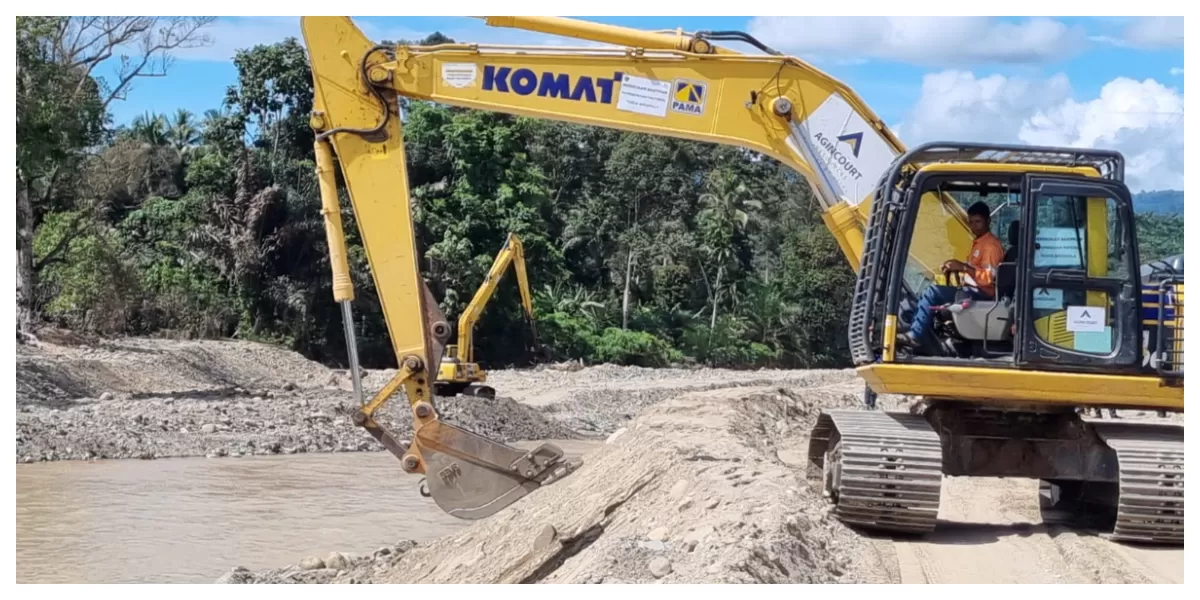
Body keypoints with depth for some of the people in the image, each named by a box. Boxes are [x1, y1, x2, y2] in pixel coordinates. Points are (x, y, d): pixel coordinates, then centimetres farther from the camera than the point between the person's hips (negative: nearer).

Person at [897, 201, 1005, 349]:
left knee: (933, 292, -20)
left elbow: (988, 278, -23)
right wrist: (955, 268, 8)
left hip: (982, 294, -11)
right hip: (973, 291, 11)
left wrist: (963, 267, -28)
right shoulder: (978, 242, 18)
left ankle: (915, 335, -17)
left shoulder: (991, 245, -14)